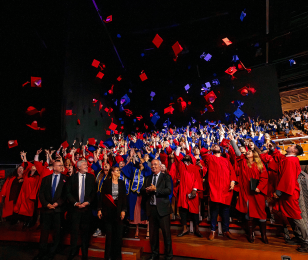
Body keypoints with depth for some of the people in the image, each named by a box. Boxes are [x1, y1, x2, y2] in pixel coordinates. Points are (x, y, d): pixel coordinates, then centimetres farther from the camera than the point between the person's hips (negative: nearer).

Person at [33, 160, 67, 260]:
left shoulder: (65, 179, 1)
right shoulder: (45, 179, 9)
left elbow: (66, 193, -3)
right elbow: (41, 193, 5)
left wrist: (57, 203, -12)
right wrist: (47, 204, -8)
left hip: (58, 208, -2)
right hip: (46, 208, 2)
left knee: (57, 230, 7)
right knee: (44, 230, 8)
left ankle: (53, 251, 23)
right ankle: (42, 251, 24)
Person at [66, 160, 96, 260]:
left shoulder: (91, 177, 3)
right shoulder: (72, 177, 3)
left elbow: (94, 192, 2)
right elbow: (68, 192, 1)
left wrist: (88, 202, -9)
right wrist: (75, 203, -8)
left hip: (87, 207, 1)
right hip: (75, 207, 0)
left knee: (85, 230, 8)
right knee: (74, 229, 4)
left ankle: (84, 252, 23)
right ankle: (73, 251, 23)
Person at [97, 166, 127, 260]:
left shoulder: (122, 183, 4)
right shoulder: (106, 182, -2)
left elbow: (124, 197, 3)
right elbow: (102, 196, -1)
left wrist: (123, 210, -3)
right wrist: (99, 209, -3)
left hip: (118, 210, 2)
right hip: (108, 210, -2)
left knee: (118, 233, 5)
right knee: (109, 233, 6)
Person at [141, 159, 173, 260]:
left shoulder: (166, 177, -2)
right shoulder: (148, 178, 15)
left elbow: (169, 190, -15)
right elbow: (142, 190, 8)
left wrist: (155, 189, -18)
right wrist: (147, 190, -13)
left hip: (162, 208, -4)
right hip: (151, 208, 5)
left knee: (166, 233, 3)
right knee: (153, 233, 14)